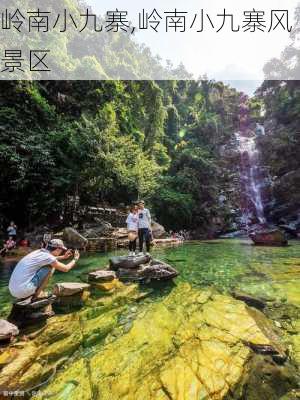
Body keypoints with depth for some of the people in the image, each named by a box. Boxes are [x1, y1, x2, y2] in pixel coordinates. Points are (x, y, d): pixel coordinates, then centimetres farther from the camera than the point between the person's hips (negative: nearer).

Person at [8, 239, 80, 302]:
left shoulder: (38, 252, 7)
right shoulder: (47, 256, -16)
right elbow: (66, 269, -2)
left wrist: (64, 257, 36)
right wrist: (75, 259, 14)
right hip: (23, 291, -9)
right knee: (50, 267, -7)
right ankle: (36, 296, 2)